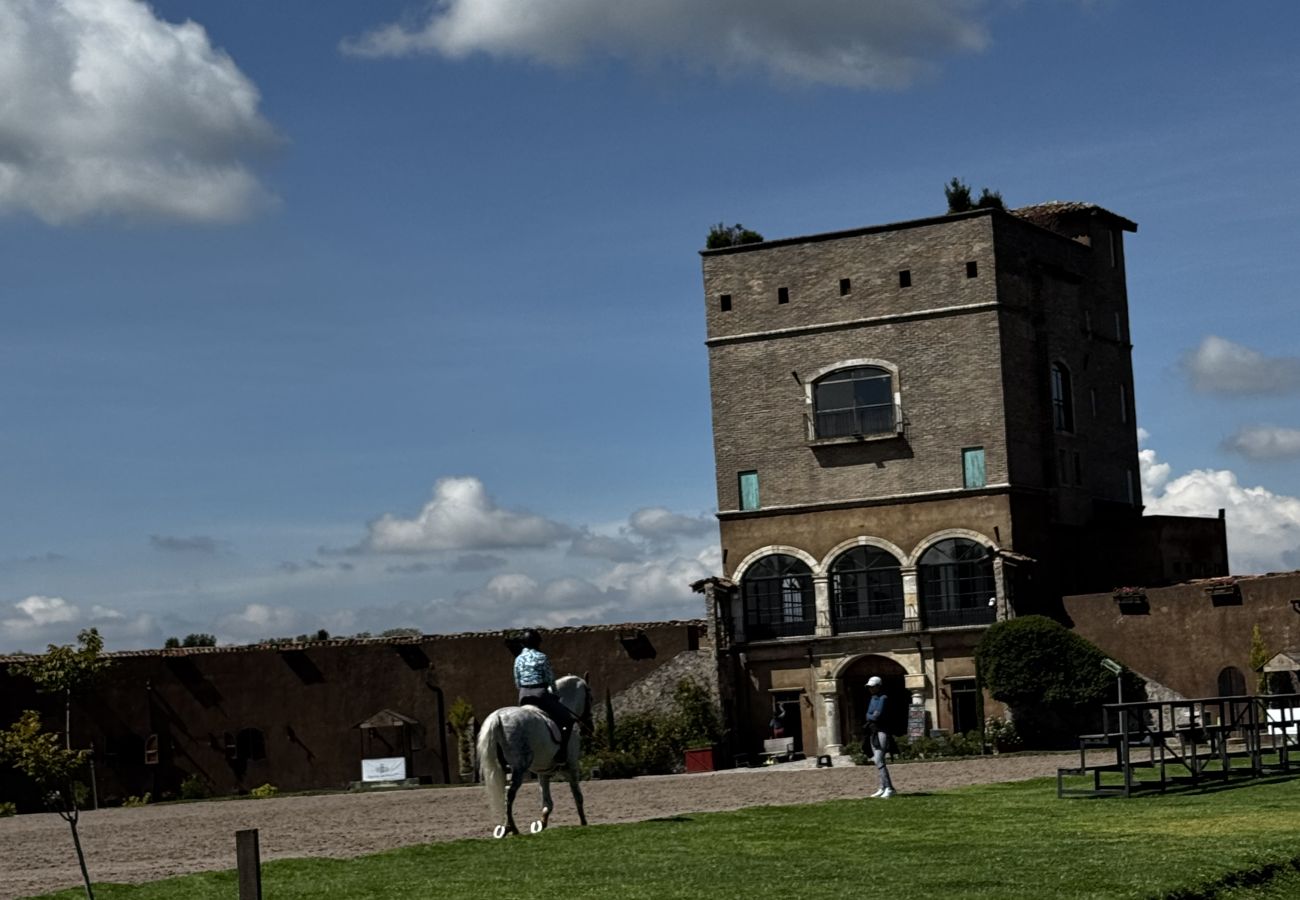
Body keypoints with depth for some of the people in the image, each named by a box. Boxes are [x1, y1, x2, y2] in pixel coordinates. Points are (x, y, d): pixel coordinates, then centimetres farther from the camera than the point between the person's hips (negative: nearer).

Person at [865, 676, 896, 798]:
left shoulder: (883, 698, -11)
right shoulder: (872, 699, 16)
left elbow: (878, 716, -19)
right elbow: (868, 716, 14)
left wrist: (870, 717, -2)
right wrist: (873, 716, -5)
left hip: (881, 732, -9)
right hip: (872, 732, 9)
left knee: (879, 761, -17)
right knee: (877, 761, 11)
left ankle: (889, 788, -19)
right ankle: (883, 788, 16)